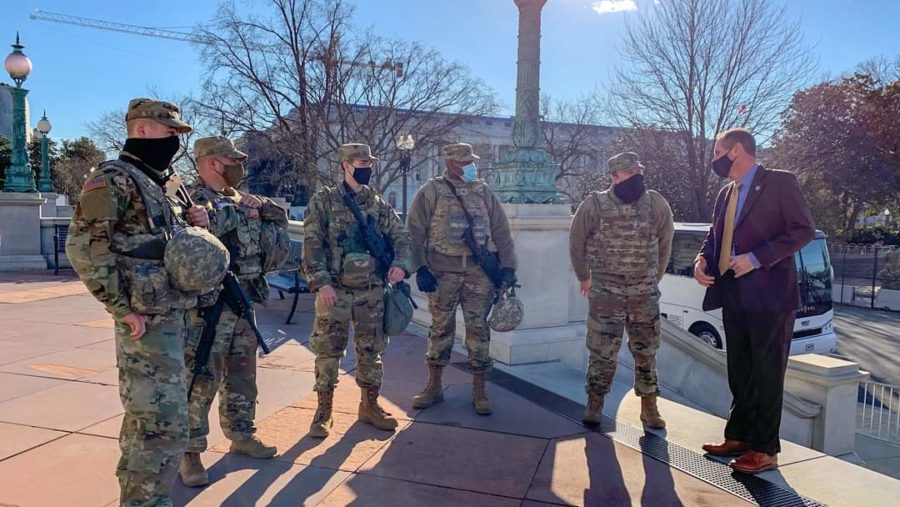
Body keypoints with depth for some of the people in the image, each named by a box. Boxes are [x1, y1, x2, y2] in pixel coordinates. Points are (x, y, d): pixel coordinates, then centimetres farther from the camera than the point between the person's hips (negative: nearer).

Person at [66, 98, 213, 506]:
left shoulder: (169, 184, 16)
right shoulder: (113, 179, -10)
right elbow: (83, 246, -18)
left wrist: (197, 223, 4)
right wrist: (122, 308, -18)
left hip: (176, 316, 9)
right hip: (147, 320, -9)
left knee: (145, 417, 19)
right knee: (164, 425, -8)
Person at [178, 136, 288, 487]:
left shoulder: (237, 199, 16)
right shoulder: (193, 198, -9)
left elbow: (281, 218, 18)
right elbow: (206, 223, -31)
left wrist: (259, 205, 1)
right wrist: (239, 210, -17)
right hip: (210, 304, -8)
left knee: (242, 373, 16)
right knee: (202, 379, -3)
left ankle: (241, 435, 30)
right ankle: (190, 451, 9)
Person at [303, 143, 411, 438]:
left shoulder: (378, 203, 10)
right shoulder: (323, 201, -1)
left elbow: (400, 236, 12)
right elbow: (312, 245, -6)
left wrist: (400, 263, -7)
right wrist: (322, 282, -15)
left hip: (371, 291, 4)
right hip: (334, 290, -3)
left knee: (371, 350, 10)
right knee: (327, 351, 3)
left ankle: (369, 405, 25)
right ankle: (323, 411, 16)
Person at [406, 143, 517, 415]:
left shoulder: (483, 191, 10)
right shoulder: (431, 191, 2)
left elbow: (501, 231, 10)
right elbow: (415, 232, -2)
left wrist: (508, 266, 3)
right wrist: (420, 268, -10)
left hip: (480, 271, 2)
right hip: (442, 271, -2)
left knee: (478, 329, 4)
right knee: (440, 328, 6)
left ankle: (479, 390, 16)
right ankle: (434, 387, 21)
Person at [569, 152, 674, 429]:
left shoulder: (657, 204, -3)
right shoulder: (594, 205, -9)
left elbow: (664, 245, 10)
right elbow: (576, 243, 4)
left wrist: (653, 279, 15)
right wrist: (584, 277, 11)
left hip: (645, 293, 2)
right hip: (605, 292, -2)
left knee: (646, 351, 10)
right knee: (602, 350, 4)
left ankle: (649, 406, 24)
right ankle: (595, 402, 21)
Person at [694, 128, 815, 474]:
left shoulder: (780, 182, -7)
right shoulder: (725, 194, 14)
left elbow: (804, 229, -12)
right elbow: (715, 236, 20)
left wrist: (756, 258, -19)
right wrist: (703, 259, -2)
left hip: (769, 294, -7)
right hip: (734, 295, 7)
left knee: (767, 374, 2)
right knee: (739, 372, 14)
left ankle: (765, 450, 12)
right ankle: (739, 437, 26)